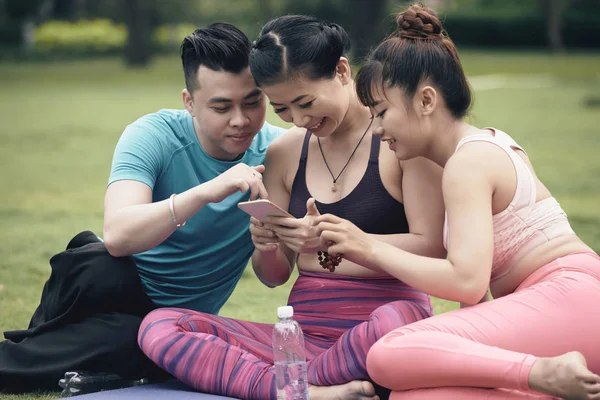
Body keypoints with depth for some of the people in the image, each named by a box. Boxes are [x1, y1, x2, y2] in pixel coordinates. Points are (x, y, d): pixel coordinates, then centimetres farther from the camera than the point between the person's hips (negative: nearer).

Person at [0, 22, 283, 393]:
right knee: (102, 269, -37)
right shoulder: (154, 136, -16)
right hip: (124, 289, -1)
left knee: (131, 337, -35)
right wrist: (206, 192, -46)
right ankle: (48, 340, -9)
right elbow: (117, 236, -33)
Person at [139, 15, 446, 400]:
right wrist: (266, 248, -8)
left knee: (398, 319, -42)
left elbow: (431, 246, -10)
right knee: (158, 327, -13)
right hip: (305, 335, 5)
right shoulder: (284, 153, 12)